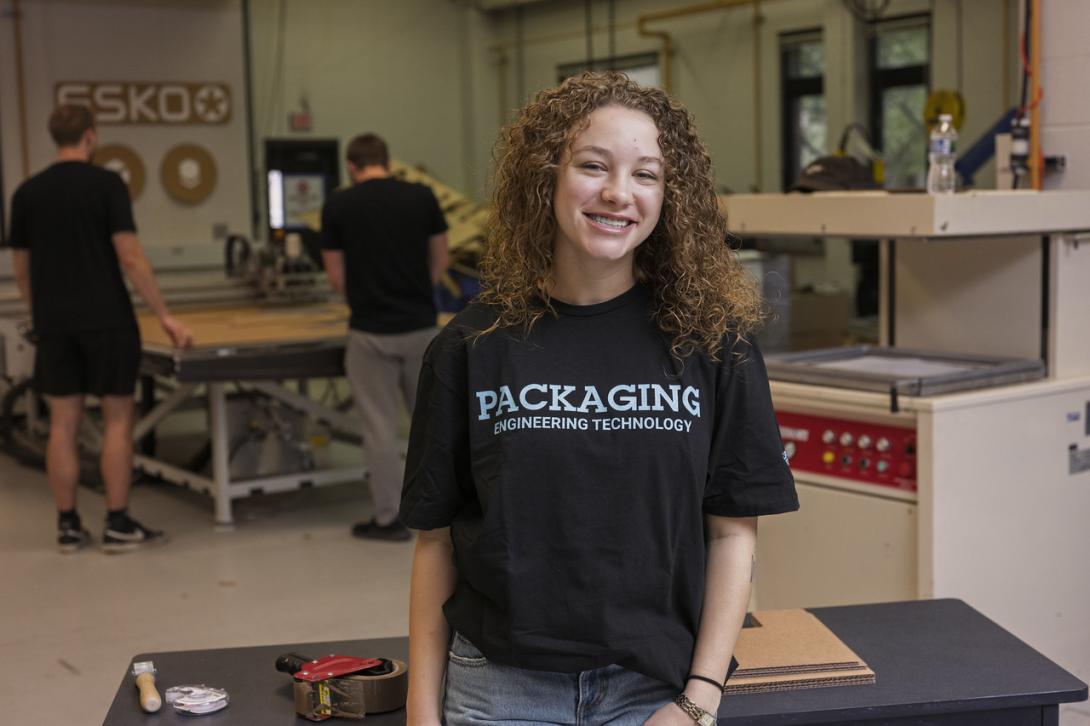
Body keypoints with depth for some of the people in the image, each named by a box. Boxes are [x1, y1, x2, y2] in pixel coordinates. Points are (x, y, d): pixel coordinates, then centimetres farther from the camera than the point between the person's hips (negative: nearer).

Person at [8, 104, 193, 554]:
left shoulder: (27, 192, 6)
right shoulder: (107, 184, -7)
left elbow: (21, 269, 10)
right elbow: (130, 257, -13)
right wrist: (164, 315, -9)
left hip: (54, 326, 4)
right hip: (107, 322, -4)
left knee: (63, 424, 7)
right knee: (117, 421, 3)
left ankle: (68, 526, 12)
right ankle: (118, 525, 4)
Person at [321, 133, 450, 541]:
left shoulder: (338, 205, -4)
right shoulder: (421, 196, 0)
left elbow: (336, 277, 0)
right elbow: (441, 261, 7)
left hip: (371, 331, -2)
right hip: (421, 325, 2)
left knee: (380, 427, 6)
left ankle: (388, 517, 11)